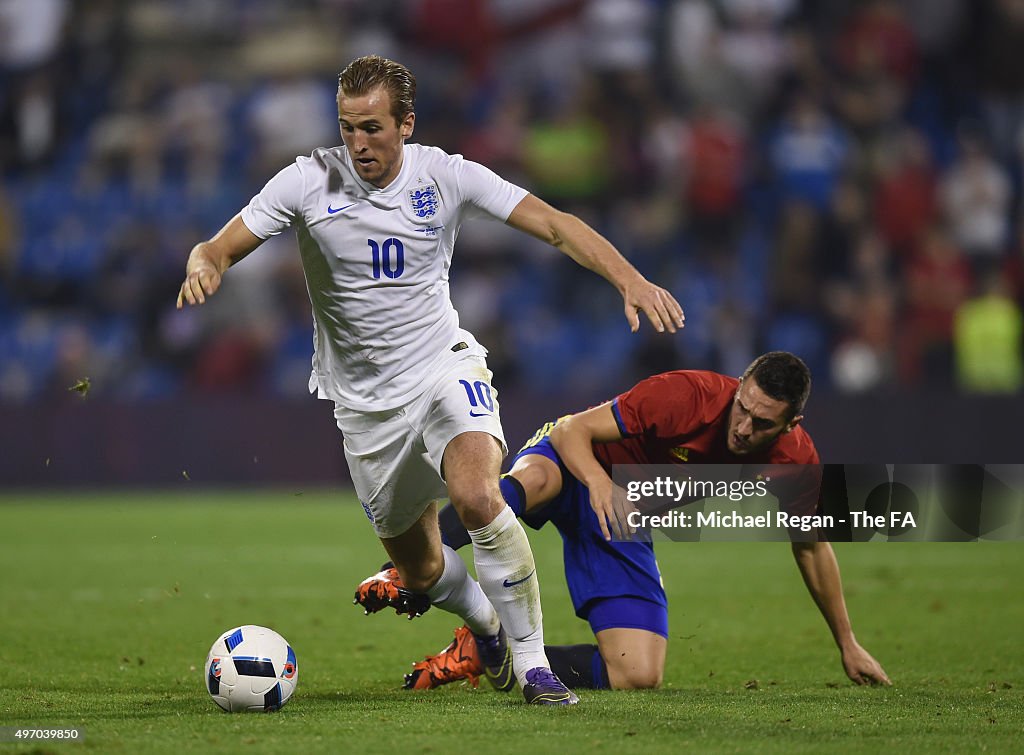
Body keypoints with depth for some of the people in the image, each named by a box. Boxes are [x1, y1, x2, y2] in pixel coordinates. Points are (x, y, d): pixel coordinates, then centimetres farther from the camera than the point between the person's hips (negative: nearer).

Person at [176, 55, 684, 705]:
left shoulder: (446, 177, -10)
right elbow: (219, 249, -10)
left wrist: (629, 279, -28)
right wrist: (203, 267, -36)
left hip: (444, 365, -1)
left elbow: (554, 224, -13)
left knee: (475, 494, -31)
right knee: (419, 568, 9)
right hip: (365, 400, 2)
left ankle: (532, 661, -18)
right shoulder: (309, 182, -11)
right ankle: (484, 620, 45)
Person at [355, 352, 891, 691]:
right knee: (529, 479, -45)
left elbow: (812, 546, 5)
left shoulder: (795, 461, -13)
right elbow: (574, 430, -23)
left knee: (638, 677, -13)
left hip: (625, 526, 5)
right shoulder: (688, 395, -28)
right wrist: (599, 480, -45)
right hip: (578, 468, -5)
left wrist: (847, 644, 13)